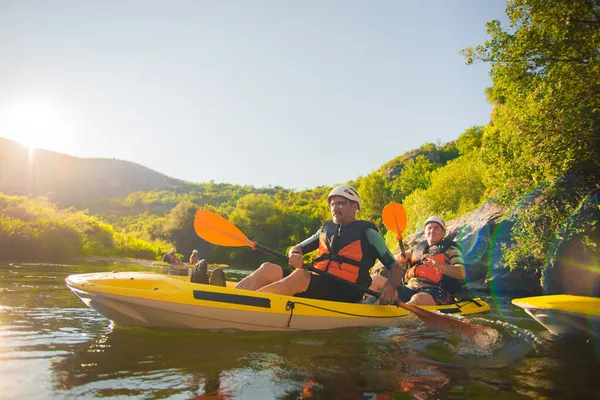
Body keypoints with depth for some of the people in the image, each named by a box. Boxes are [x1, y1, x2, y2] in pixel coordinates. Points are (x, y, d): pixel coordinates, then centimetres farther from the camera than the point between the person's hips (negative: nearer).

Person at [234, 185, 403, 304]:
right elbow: (298, 248, 24)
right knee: (268, 269, -15)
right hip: (313, 286, 6)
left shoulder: (367, 233, 7)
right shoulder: (326, 230, 22)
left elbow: (396, 268, 6)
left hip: (344, 294, -5)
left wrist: (390, 286, -17)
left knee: (300, 276, -33)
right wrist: (295, 254, -2)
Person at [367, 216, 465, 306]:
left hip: (434, 293, -6)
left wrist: (439, 265, -26)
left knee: (417, 299, -41)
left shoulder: (450, 249, 11)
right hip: (409, 289, 6)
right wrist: (403, 257, 2)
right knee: (375, 279, -9)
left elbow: (461, 273, -7)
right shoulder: (419, 247, 25)